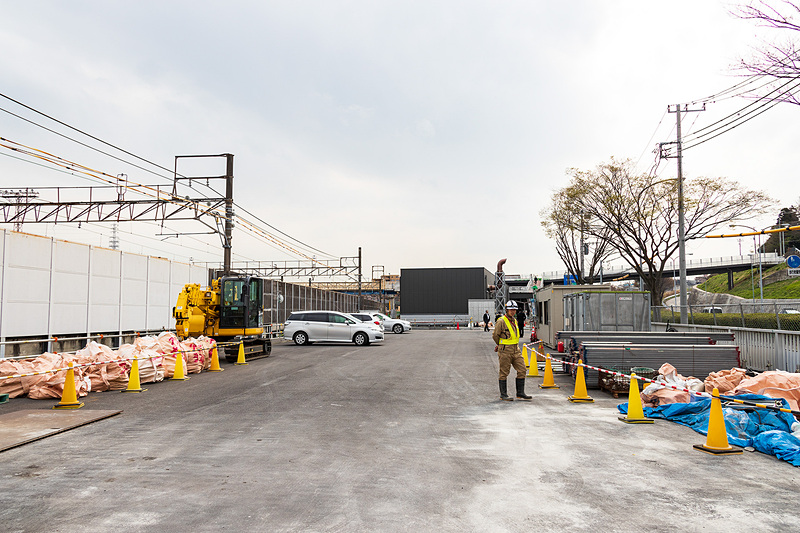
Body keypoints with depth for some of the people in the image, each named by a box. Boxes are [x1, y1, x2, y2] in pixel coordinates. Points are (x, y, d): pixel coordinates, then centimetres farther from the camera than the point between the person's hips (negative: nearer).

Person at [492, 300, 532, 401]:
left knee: (522, 370, 4)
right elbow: (495, 335, -7)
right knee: (504, 373, 1)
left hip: (516, 350, 7)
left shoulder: (514, 321, 13)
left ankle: (520, 393, 13)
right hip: (505, 351, -7)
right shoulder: (501, 321, -11)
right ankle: (503, 395, 10)